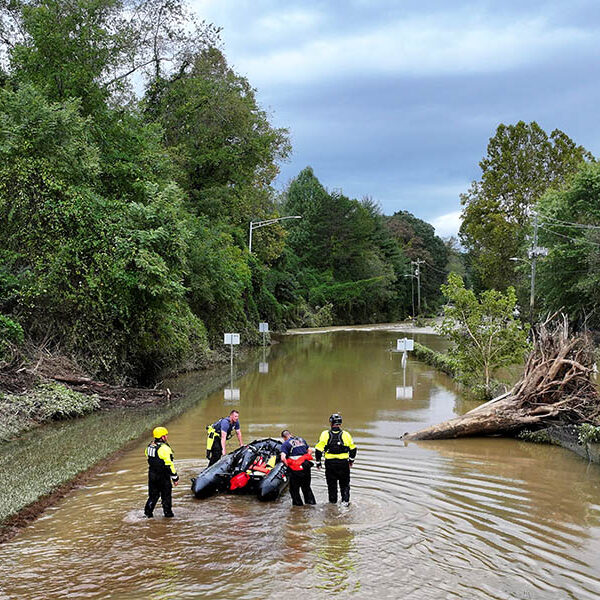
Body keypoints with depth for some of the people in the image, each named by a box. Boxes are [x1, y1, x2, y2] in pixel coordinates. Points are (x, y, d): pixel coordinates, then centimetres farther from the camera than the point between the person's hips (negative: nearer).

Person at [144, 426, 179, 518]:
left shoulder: (150, 446, 4)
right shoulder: (164, 448, -20)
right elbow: (169, 465, -20)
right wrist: (175, 477, -14)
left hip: (152, 475, 7)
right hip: (163, 476, -7)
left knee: (153, 494, 17)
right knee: (166, 494, 7)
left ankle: (148, 511, 15)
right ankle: (168, 513, 15)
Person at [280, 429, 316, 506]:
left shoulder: (285, 444, -5)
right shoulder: (301, 440, 13)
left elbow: (283, 458, -18)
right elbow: (309, 451, 19)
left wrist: (288, 466, -5)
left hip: (295, 470, -6)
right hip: (306, 467, 6)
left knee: (294, 489, 10)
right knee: (306, 487, 22)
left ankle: (298, 503, 13)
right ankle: (311, 502, 23)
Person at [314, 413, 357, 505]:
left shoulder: (325, 434, -6)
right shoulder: (346, 434, -4)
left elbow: (318, 449, -5)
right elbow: (353, 449, 5)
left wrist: (318, 462, 7)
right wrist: (351, 460, 22)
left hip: (330, 463, 0)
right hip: (343, 463, 0)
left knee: (331, 484, 13)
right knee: (345, 484, 15)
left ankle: (333, 502, 19)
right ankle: (345, 501, 6)